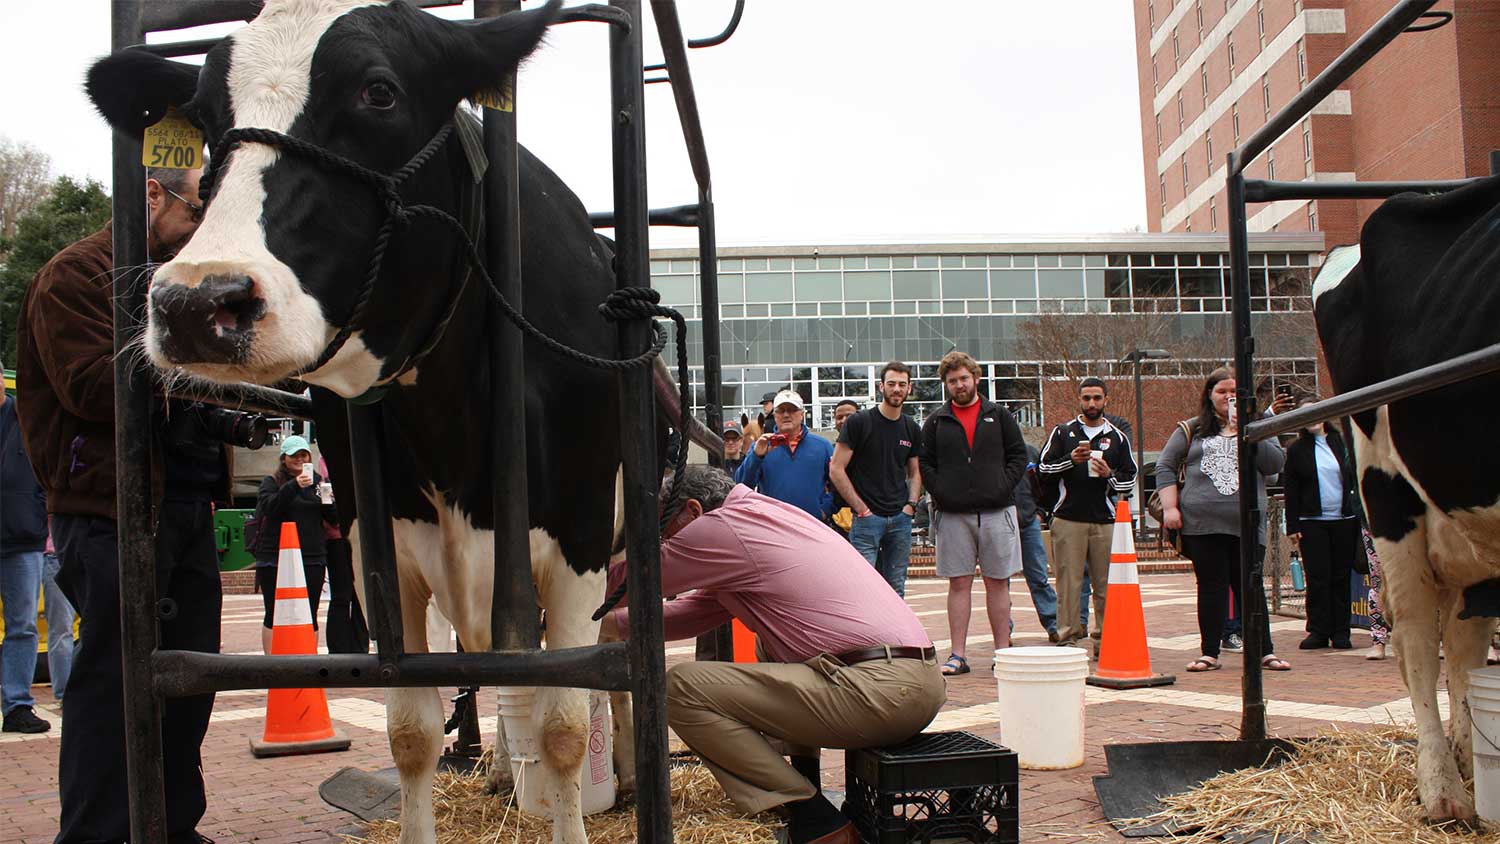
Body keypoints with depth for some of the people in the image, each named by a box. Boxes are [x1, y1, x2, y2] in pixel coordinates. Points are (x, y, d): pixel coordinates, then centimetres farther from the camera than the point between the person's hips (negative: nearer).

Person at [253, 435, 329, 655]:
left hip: (312, 558, 3)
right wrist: (294, 486, -26)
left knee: (309, 615, 5)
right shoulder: (271, 482, 3)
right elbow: (268, 507, -16)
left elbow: (333, 518, 13)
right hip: (275, 557, -3)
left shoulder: (317, 481, 13)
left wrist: (329, 500, -9)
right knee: (275, 614, 2)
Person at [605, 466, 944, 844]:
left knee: (681, 688, -8)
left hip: (881, 691, -10)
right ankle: (804, 779, 26)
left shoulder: (720, 527, -4)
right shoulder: (769, 514, 24)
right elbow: (698, 609, 27)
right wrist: (611, 621, 30)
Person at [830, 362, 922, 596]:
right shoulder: (858, 422, -4)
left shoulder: (912, 429, 12)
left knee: (896, 591, 9)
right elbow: (836, 470, -7)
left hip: (901, 519, 5)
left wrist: (912, 504, 2)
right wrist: (861, 508, -11)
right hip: (866, 518, -5)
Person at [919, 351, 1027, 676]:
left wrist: (1004, 487, -5)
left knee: (998, 582, 5)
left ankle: (1003, 651, 12)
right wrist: (940, 493, -6)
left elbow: (1018, 455, 8)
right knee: (959, 583, 2)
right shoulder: (936, 421, 9)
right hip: (953, 514, 0)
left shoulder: (999, 415, 9)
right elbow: (925, 463, 8)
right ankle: (958, 655, 5)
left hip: (996, 511, 0)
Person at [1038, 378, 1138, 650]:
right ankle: (1068, 637, 1)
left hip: (1105, 521, 1)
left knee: (1105, 584, 1)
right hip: (1068, 519, -1)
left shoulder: (1117, 438, 14)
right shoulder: (1062, 432, 10)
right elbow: (1043, 468, 5)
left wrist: (1109, 475, -7)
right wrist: (1071, 460, -10)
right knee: (1069, 582, -3)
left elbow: (1130, 479, 14)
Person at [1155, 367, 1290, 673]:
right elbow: (1165, 466, 11)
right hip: (1202, 524, 0)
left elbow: (1276, 464, 1)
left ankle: (1265, 651, 11)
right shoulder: (1192, 430, 12)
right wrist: (1170, 507, 1)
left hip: (1247, 523, 0)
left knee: (1251, 586, 2)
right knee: (1211, 587, 4)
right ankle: (1210, 653, 12)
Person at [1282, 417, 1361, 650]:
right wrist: (1292, 527, -3)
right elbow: (1291, 491, 2)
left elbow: (1354, 478, 11)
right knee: (1317, 578, -2)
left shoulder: (1341, 442, 7)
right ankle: (1318, 631, 4)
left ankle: (1340, 631, 11)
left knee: (1341, 576, 5)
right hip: (1312, 522, -1)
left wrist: (1359, 513, 4)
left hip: (1344, 519, 2)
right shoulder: (1296, 449, 2)